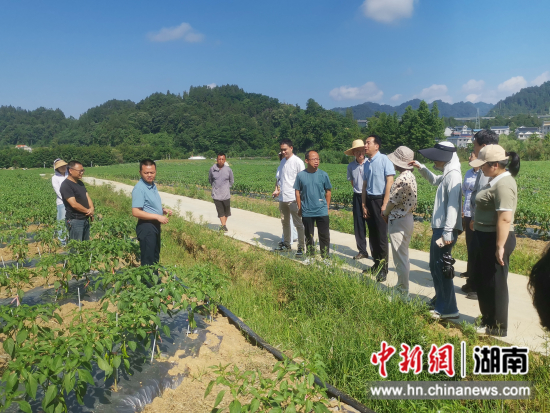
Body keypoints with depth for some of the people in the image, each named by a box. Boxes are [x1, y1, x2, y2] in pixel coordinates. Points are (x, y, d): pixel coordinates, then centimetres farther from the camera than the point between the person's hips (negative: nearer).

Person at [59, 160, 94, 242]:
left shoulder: (80, 183, 13)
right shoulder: (66, 185, -15)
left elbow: (87, 197, 12)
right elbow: (74, 204, -21)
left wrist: (92, 209, -8)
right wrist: (88, 211, -10)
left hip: (85, 219, 8)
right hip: (75, 221, -8)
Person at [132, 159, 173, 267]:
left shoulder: (153, 185, 10)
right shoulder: (139, 188, -17)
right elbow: (136, 212, -23)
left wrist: (163, 210, 5)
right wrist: (157, 216, -22)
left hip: (155, 226, 9)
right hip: (146, 226, -9)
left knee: (155, 258, 19)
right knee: (148, 261, -3)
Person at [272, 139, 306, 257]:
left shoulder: (298, 162, -8)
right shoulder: (282, 162, 13)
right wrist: (277, 189, 6)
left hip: (293, 198, -8)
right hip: (282, 198, 8)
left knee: (298, 224, -3)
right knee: (285, 222, 17)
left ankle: (301, 248, 2)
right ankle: (286, 244, 30)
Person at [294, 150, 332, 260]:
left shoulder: (323, 175, -4)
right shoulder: (301, 175, -4)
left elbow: (328, 191, 6)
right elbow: (297, 192, 4)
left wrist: (327, 206, 5)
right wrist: (300, 208, 4)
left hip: (322, 211, 0)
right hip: (307, 212, 1)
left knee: (324, 236, 5)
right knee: (309, 236, 13)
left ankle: (325, 257, 17)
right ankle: (311, 257, 27)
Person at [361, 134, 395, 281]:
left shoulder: (384, 160, -10)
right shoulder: (367, 163, 10)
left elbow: (390, 182, -14)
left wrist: (384, 205, -16)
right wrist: (363, 205, 9)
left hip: (380, 200, -7)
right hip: (369, 200, 7)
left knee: (381, 236, -2)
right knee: (372, 235, 13)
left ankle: (383, 270, 8)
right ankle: (376, 265, 26)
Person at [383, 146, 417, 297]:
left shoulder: (402, 179, -24)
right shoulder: (410, 176, 8)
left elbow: (393, 201, -16)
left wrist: (385, 214, 2)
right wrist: (389, 214, 7)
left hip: (398, 221, -11)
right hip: (407, 217, 11)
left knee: (400, 258, 0)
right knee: (403, 256, 20)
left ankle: (403, 291, 9)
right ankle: (402, 286, 32)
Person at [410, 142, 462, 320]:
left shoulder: (453, 175, -16)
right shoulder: (446, 175, 14)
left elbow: (453, 205, -24)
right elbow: (434, 180, 39)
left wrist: (447, 232, -27)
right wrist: (421, 167, 25)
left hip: (445, 230, -10)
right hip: (439, 228, 10)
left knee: (441, 268, -4)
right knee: (435, 267, 19)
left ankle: (449, 309, 5)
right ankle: (440, 300, 33)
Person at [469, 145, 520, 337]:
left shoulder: (503, 185, -22)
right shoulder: (495, 180, 10)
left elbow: (505, 219, -27)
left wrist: (500, 247, -27)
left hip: (496, 239, -10)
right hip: (485, 237, 10)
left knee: (494, 283, 2)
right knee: (481, 279, 18)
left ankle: (498, 327, 17)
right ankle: (488, 319, 33)